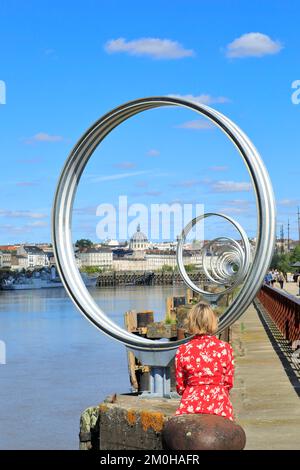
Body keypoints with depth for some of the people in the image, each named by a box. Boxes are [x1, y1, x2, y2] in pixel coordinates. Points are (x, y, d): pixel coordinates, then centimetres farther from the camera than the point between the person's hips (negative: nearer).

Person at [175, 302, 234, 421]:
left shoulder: (182, 350, 1)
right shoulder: (225, 348, 0)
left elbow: (180, 386, 8)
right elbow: (229, 383, 7)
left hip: (190, 404, 1)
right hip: (219, 405, 0)